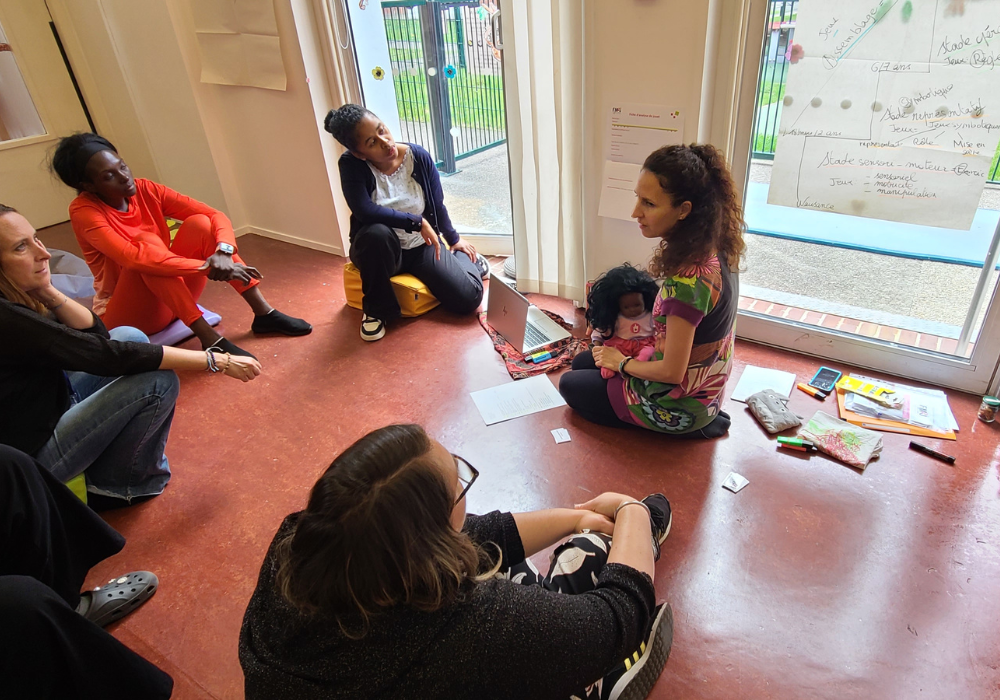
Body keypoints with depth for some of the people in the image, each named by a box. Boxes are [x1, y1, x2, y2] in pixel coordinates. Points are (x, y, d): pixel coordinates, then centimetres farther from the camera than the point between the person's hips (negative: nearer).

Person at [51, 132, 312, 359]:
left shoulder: (144, 190, -4)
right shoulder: (84, 211, -17)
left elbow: (215, 216, -11)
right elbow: (133, 257, -34)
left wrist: (224, 252, -32)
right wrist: (207, 266, -39)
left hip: (173, 299, 5)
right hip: (125, 315, -4)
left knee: (199, 223, -17)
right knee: (147, 243, -30)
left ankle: (264, 314, -20)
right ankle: (210, 339, -36)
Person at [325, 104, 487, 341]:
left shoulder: (419, 157, -12)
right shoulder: (351, 165, -19)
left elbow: (438, 205, 2)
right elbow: (364, 211, -33)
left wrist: (454, 239, 15)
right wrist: (416, 222, -29)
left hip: (422, 246, 2)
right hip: (381, 250, -2)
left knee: (468, 299, -14)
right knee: (376, 232, -40)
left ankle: (466, 259, 25)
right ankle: (377, 309, -15)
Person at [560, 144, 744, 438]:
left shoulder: (688, 278, -36)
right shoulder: (717, 251, -8)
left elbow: (672, 372, -27)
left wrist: (622, 363, -10)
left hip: (678, 407, -8)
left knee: (569, 384, 14)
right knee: (582, 361, 24)